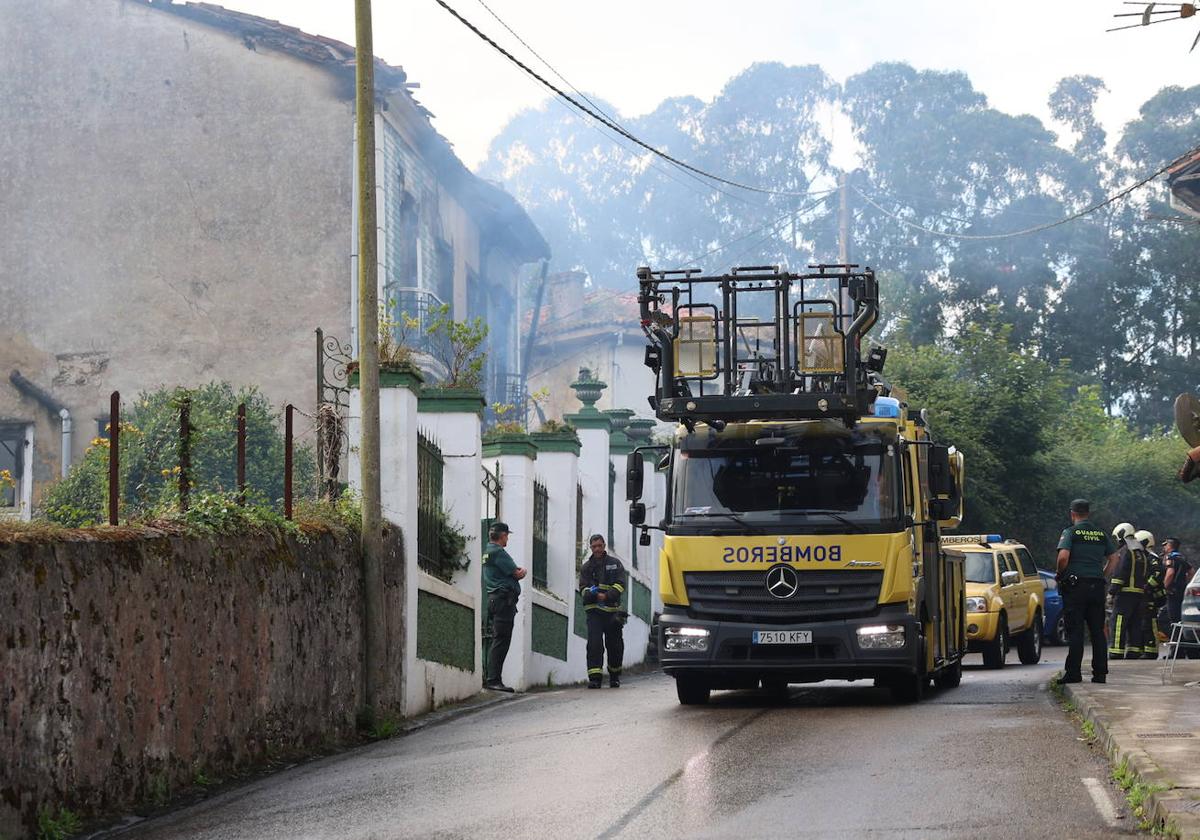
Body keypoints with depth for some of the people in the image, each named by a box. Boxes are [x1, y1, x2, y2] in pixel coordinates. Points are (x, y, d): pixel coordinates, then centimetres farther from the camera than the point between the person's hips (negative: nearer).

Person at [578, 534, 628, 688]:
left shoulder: (615, 564, 9)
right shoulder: (586, 567, 12)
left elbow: (620, 584, 0)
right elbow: (583, 588, 6)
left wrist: (607, 596, -16)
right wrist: (594, 594, -17)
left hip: (612, 610, 0)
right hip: (594, 610, 0)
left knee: (614, 645, 5)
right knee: (594, 643, -14)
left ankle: (615, 676, 23)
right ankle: (595, 677, -16)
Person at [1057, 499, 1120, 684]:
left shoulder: (1070, 533, -4)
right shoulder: (1102, 534, 12)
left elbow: (1063, 556, -17)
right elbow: (1113, 559, 10)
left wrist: (1060, 574, -1)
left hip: (1075, 586, -4)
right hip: (1097, 586, 4)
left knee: (1075, 632, -3)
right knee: (1098, 631, 7)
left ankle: (1074, 672, -6)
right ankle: (1100, 672, 6)